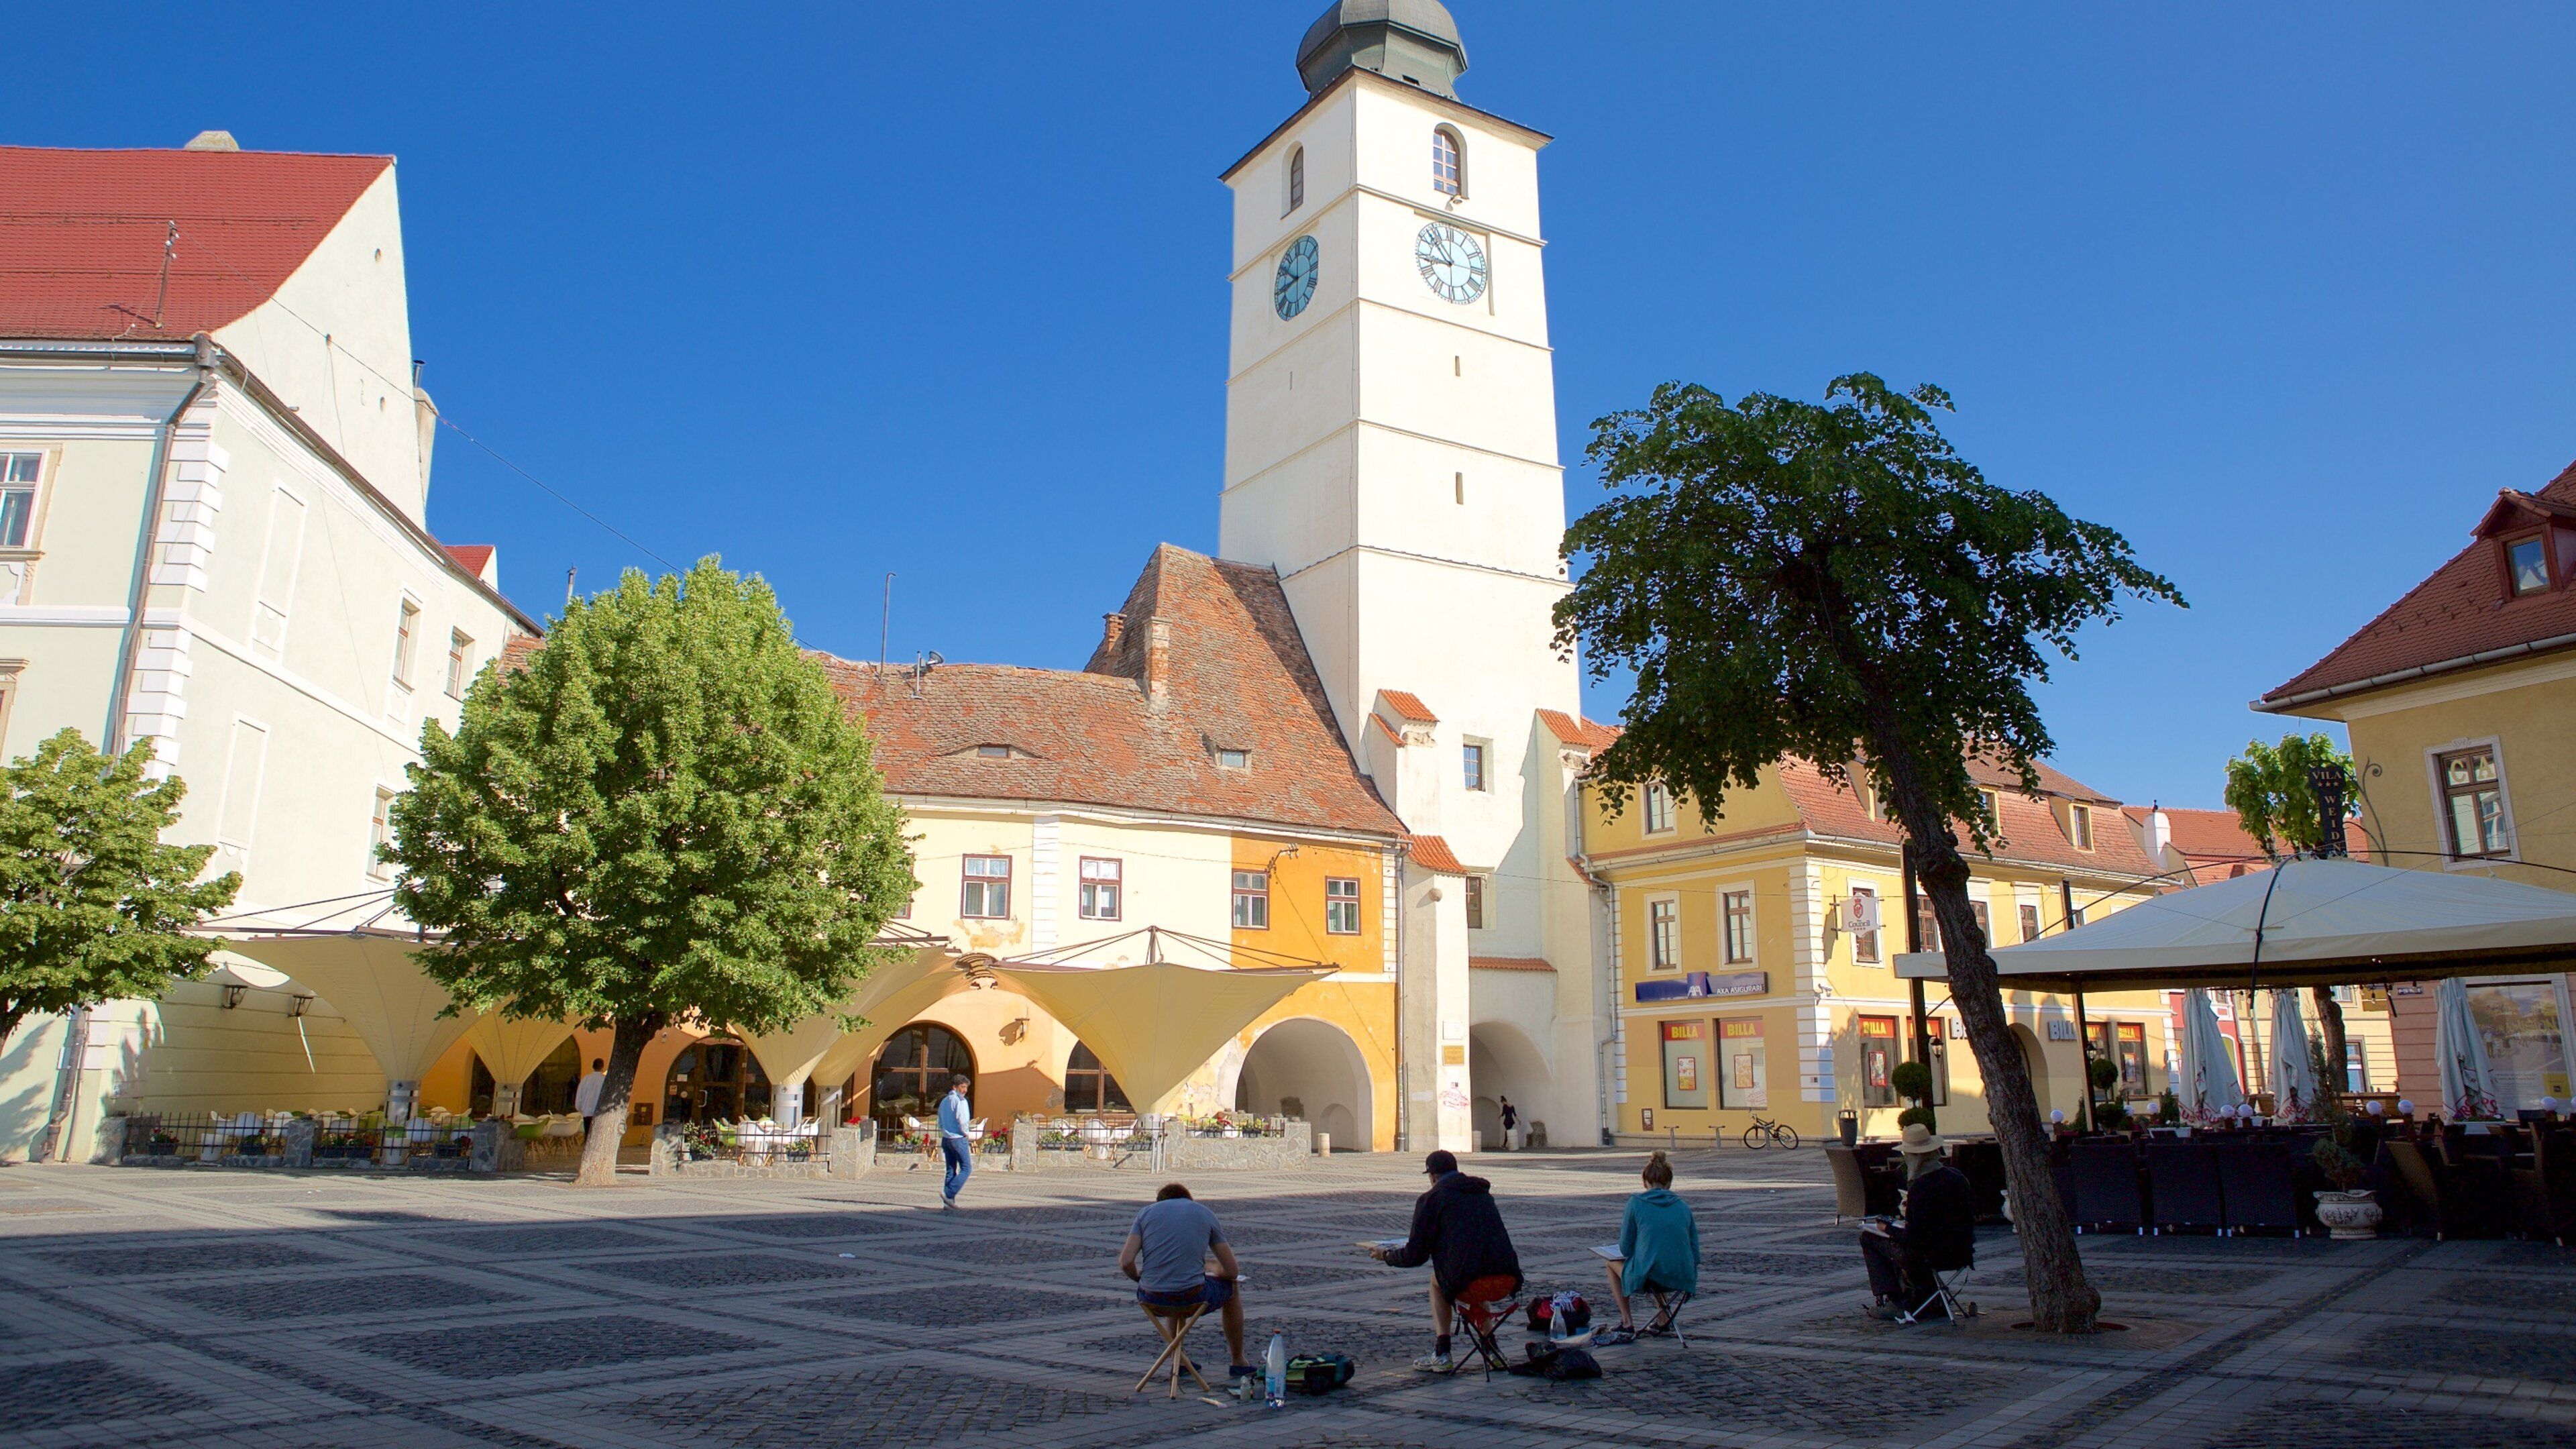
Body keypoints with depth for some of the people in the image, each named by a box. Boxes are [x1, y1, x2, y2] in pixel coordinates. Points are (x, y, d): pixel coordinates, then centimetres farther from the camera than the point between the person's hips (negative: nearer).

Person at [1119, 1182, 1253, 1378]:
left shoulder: (1146, 1211, 11)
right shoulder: (1205, 1213, 11)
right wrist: (1213, 1275, 30)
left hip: (1151, 1298, 2)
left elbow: (1125, 1262, -3)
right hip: (1192, 1297, -2)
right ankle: (1239, 1364, 38)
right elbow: (1232, 1271, 9)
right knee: (1231, 1289, 31)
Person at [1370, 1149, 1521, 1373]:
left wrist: (1386, 1255, 27)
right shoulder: (1483, 1191, 24)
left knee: (1436, 1281, 27)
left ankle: (1442, 1355, 18)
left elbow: (1415, 1256, 6)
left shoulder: (1431, 1199, 6)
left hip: (1467, 1281, -5)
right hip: (1508, 1279, 5)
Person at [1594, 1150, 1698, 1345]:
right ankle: (1663, 1320, 33)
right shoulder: (1683, 1206, 7)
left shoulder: (1636, 1203, -3)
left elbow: (1625, 1250, 2)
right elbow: (1695, 1254, 8)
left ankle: (1627, 1326, 19)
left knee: (1612, 1263, 27)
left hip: (1648, 1278, -5)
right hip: (1684, 1279, 5)